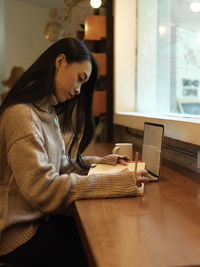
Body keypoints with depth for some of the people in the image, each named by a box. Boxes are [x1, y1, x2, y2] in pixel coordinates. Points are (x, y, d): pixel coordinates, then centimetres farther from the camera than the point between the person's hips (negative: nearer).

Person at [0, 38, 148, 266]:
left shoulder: (47, 112, 10)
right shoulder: (21, 115, -21)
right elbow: (43, 189, -28)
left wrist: (100, 162, 3)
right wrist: (117, 182, -29)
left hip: (39, 217, 8)